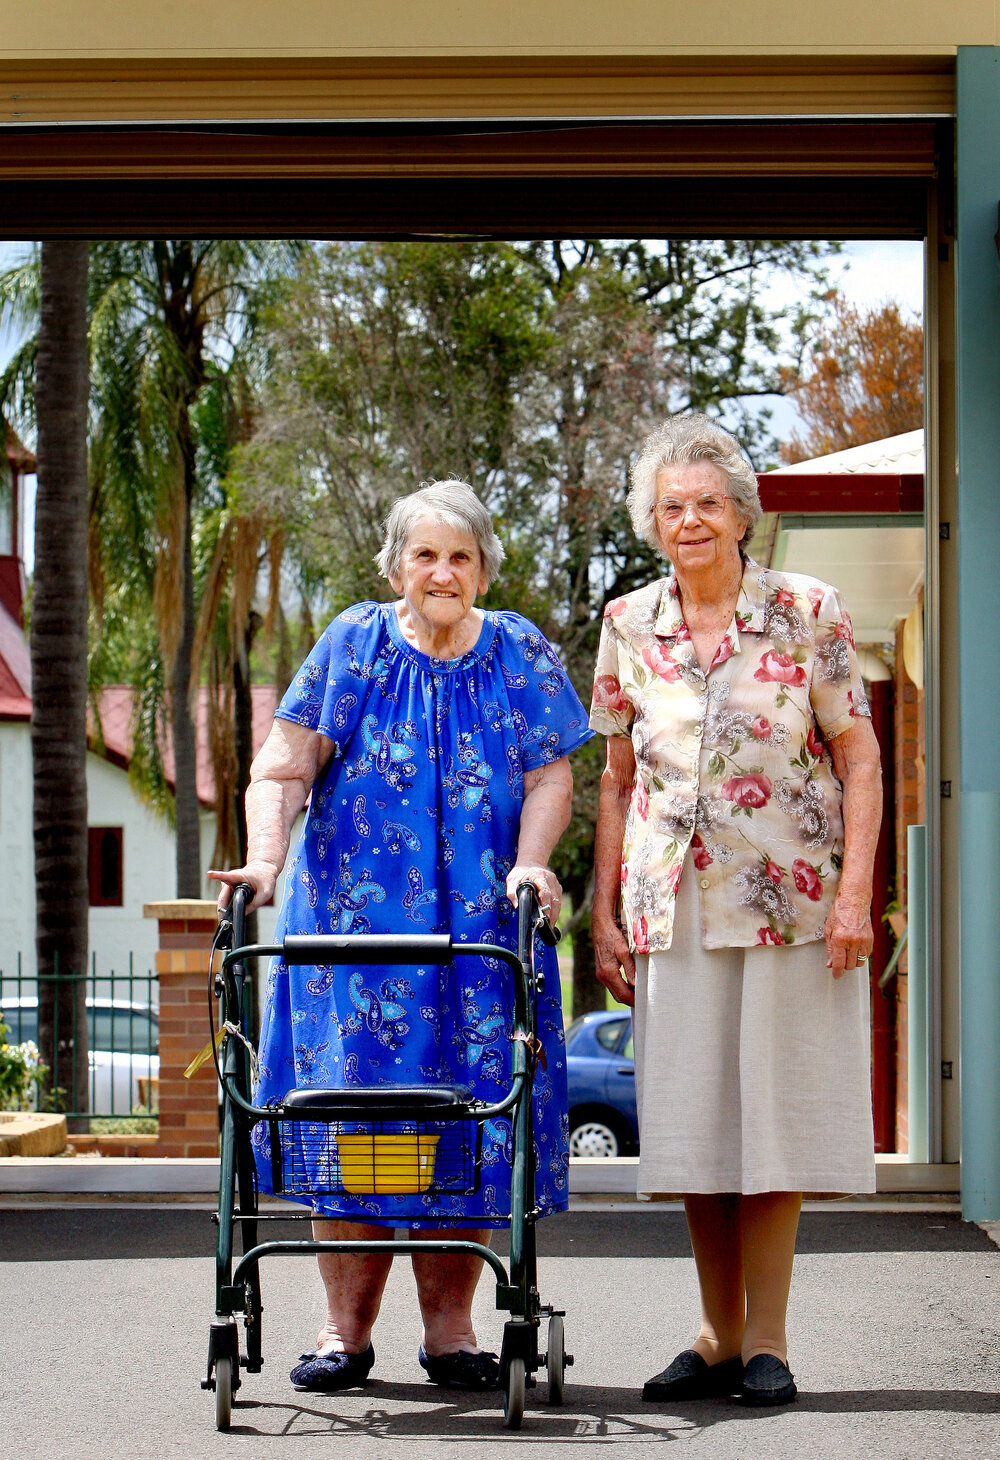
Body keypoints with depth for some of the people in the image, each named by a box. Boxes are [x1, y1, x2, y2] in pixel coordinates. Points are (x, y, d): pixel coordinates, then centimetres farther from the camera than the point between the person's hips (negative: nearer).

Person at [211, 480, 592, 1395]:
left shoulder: (520, 655, 7)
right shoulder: (354, 645, 3)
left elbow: (550, 776, 1)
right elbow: (284, 768, -3)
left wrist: (528, 864, -16)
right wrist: (265, 861, -18)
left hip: (482, 928, 1)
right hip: (355, 923, -1)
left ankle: (449, 1327, 6)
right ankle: (346, 1329, 3)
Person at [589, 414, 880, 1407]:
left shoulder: (808, 612, -2)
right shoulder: (629, 627, 7)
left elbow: (860, 762, -1)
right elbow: (617, 779, 12)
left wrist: (853, 893, -10)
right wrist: (603, 913, 7)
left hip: (790, 902, -3)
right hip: (672, 906, 3)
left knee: (773, 1108, -2)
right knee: (690, 1122, 4)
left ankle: (765, 1341, 5)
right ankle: (718, 1336, 14)